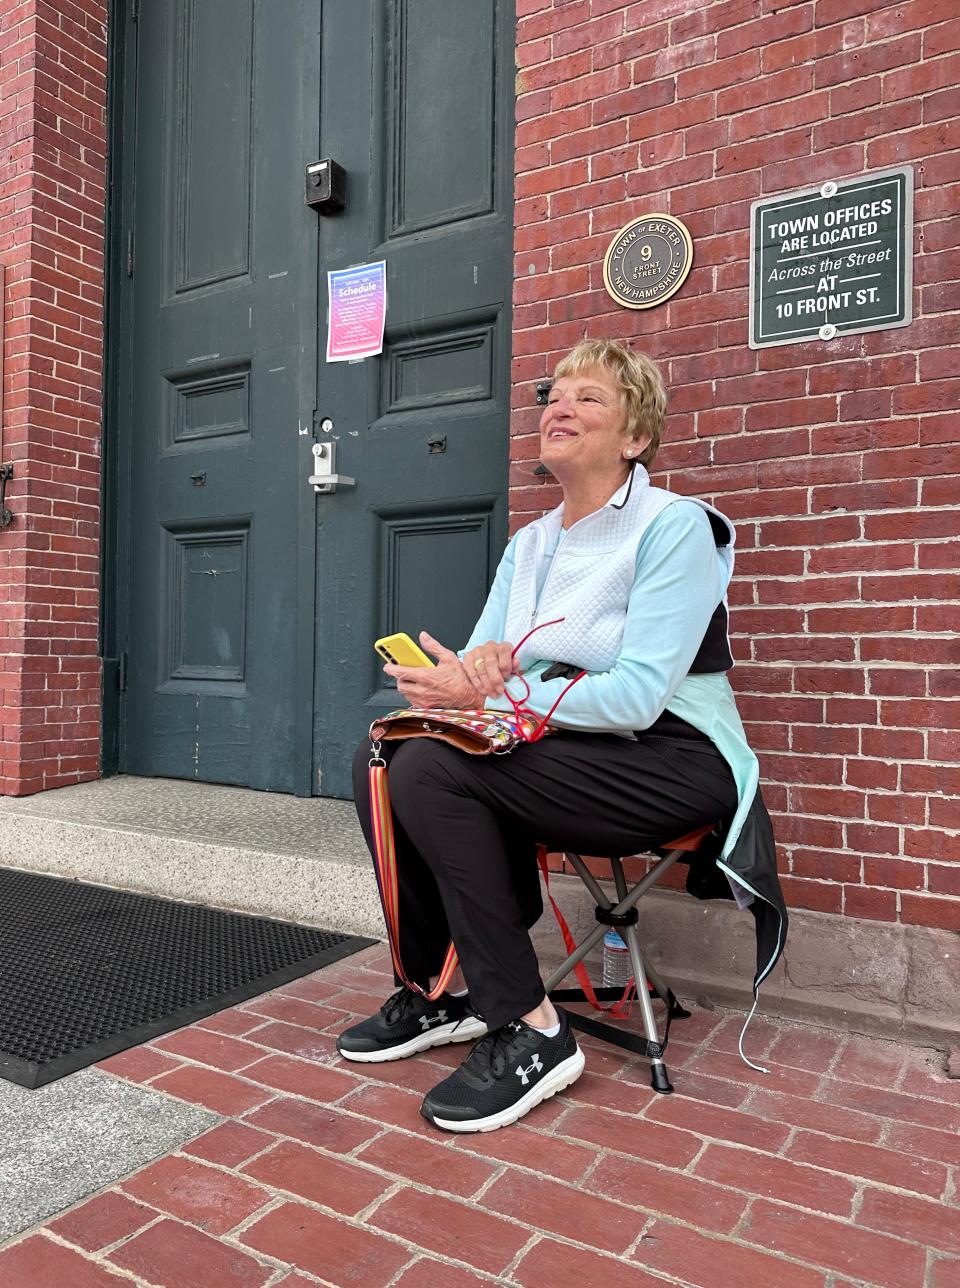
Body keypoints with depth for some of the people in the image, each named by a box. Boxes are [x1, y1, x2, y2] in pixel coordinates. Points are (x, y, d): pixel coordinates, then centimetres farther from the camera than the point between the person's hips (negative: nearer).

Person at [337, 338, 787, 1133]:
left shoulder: (675, 526, -10)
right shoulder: (528, 545, 13)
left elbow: (638, 696, -21)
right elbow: (478, 667, 4)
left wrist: (487, 694, -25)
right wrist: (475, 670, -21)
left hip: (670, 762, -7)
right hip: (567, 757, 7)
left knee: (433, 769, -25)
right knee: (380, 759, -9)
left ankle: (530, 1030, -13)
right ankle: (440, 990, 4)